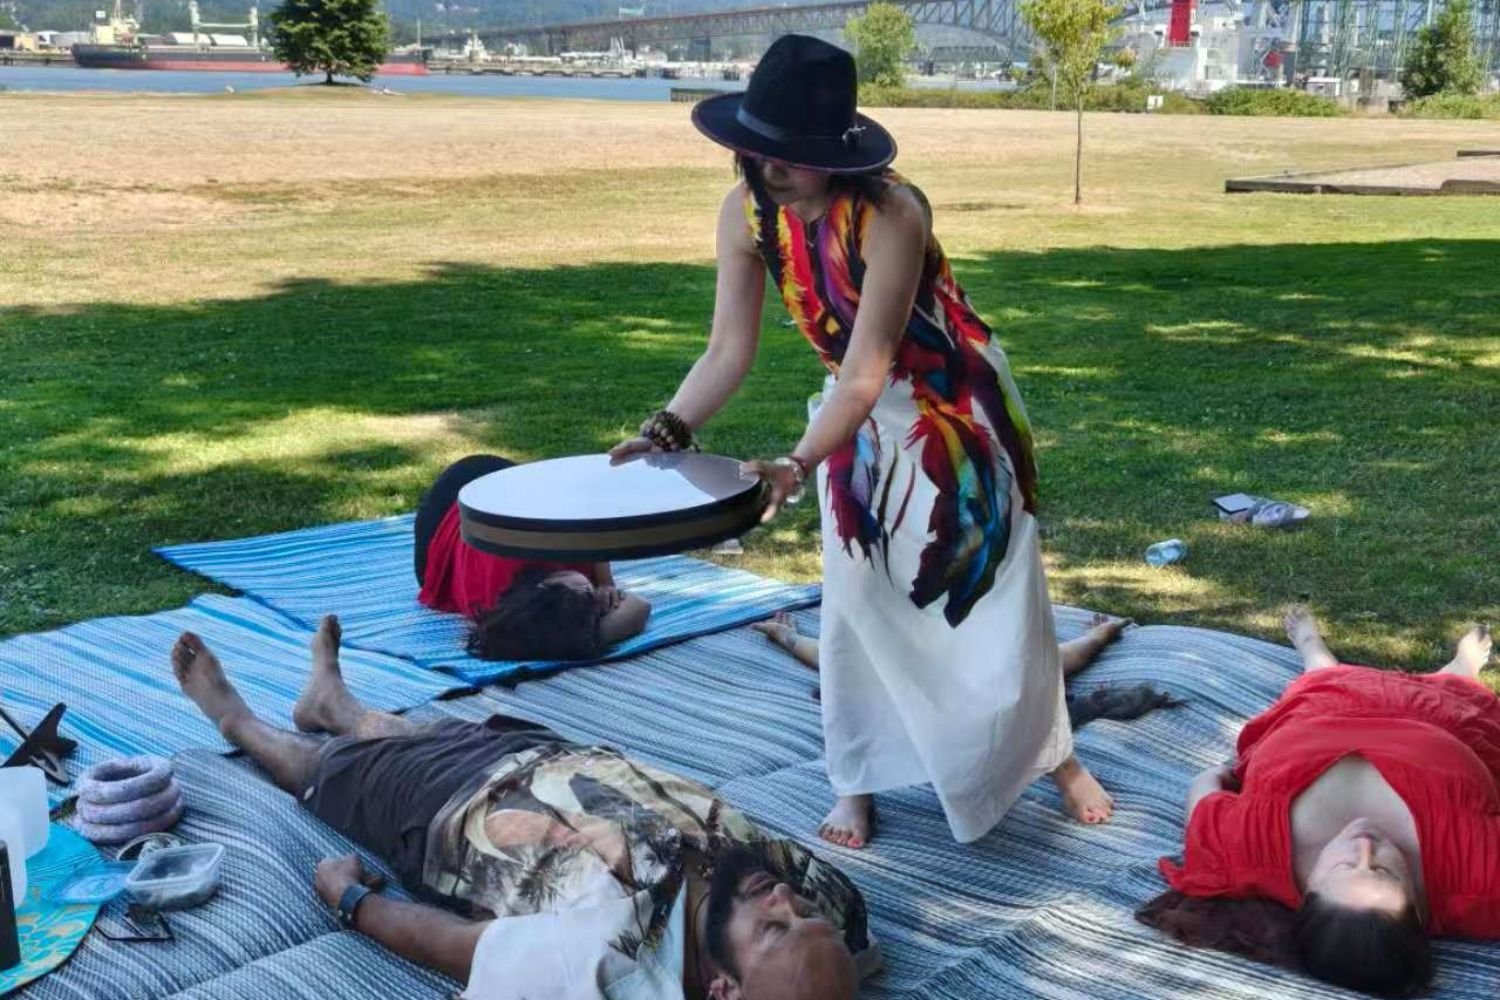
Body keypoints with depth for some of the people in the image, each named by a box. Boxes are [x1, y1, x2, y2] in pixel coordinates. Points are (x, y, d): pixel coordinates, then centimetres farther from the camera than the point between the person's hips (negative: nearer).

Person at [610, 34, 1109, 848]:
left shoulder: (891, 215, -34)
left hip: (957, 408, -4)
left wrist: (799, 463, -49)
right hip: (861, 416, 4)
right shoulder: (745, 213, -18)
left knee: (996, 594, 5)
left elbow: (867, 368, -36)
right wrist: (667, 430, -30)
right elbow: (729, 349, -15)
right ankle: (856, 785, 18)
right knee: (854, 600, 2)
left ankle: (1054, 756, 28)